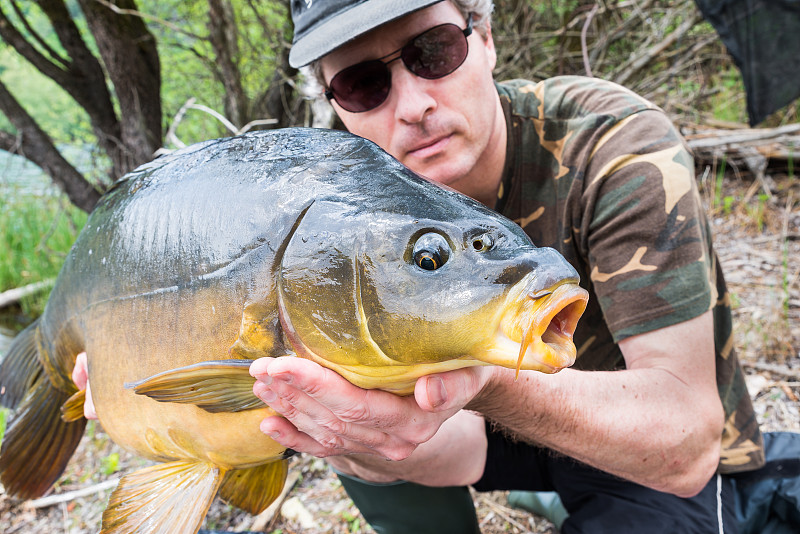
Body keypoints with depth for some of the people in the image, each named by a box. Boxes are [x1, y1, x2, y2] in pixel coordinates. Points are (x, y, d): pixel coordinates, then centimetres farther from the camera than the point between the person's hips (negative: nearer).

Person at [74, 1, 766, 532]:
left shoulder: (615, 142, -28)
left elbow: (686, 447, -33)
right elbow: (463, 445, -19)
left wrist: (490, 383, -50)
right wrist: (372, 445, -41)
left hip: (663, 465, -2)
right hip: (520, 430, 3)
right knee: (355, 428, -14)